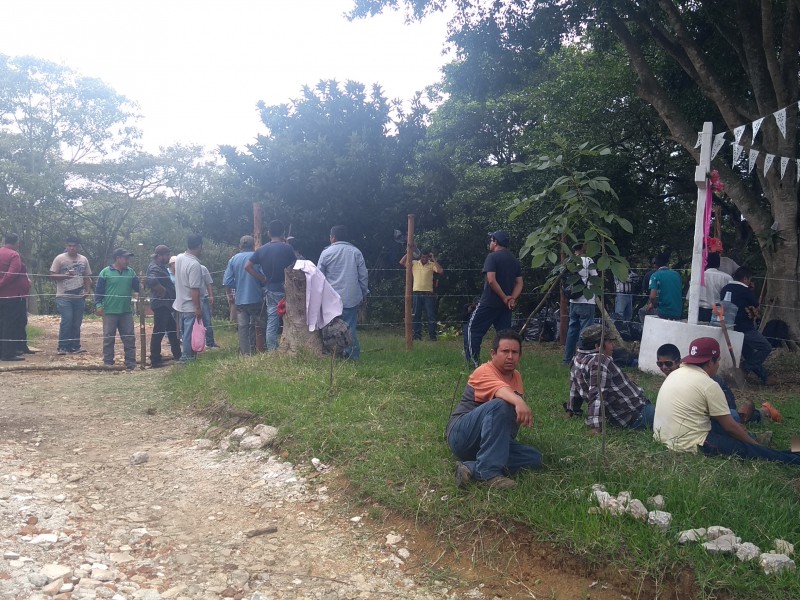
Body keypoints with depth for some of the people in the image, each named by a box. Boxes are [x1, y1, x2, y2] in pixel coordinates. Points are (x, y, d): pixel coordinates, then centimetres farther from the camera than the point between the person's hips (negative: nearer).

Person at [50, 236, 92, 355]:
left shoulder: (83, 260, 12)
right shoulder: (60, 258, 0)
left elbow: (87, 277, 17)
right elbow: (52, 275, -3)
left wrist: (88, 290, 3)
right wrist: (65, 275, -18)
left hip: (79, 296, 4)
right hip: (64, 296, -4)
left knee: (77, 322, 8)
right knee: (67, 320, -13)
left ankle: (75, 346, 17)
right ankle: (62, 347, -4)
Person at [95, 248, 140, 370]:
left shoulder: (131, 272, 9)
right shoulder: (106, 272, -2)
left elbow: (137, 288, 9)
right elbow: (98, 290, -2)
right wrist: (98, 305, -10)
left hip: (126, 312, 4)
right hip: (110, 311, -3)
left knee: (129, 338, 4)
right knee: (108, 338, 4)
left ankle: (130, 363, 9)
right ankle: (108, 362, 13)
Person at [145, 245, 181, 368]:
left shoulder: (160, 266, 16)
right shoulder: (155, 268, -16)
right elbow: (151, 281, -37)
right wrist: (163, 291, -24)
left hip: (165, 304, 11)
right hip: (160, 304, -11)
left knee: (172, 330, 17)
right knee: (158, 332, -5)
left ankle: (177, 355, 28)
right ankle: (155, 361, 0)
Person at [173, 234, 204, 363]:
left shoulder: (179, 258, 2)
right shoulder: (194, 265, -23)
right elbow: (194, 289, -24)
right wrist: (198, 308, -21)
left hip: (179, 304, 9)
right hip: (190, 306, -9)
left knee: (184, 332, 17)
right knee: (189, 334, 1)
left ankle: (186, 355, 26)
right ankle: (186, 357, 7)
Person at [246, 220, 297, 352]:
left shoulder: (261, 250, 6)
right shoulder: (287, 248, -9)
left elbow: (248, 266, 3)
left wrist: (263, 279, 7)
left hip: (270, 290, 5)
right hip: (284, 289, -5)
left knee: (271, 321, 8)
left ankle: (271, 351, 9)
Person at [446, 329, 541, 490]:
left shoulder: (516, 376, 14)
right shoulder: (484, 372, -13)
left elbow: (516, 413, 29)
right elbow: (501, 390, -39)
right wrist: (518, 401, -57)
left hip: (495, 441, 9)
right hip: (462, 434, -9)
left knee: (534, 458, -12)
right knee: (501, 405, -33)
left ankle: (471, 469, -22)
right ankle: (489, 471, -37)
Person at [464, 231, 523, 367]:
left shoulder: (492, 256, -8)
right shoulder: (514, 260, 13)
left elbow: (491, 280, -19)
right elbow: (519, 283, 9)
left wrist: (504, 298, -13)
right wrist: (512, 299, -3)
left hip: (489, 302, -6)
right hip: (506, 304, 7)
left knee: (472, 328, 1)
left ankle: (472, 361, -6)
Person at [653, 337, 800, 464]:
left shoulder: (676, 373, 9)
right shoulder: (709, 385, -15)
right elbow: (729, 426, -7)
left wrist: (735, 426, 28)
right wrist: (756, 444, 8)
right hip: (688, 444, -8)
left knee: (718, 423, 23)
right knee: (748, 449, 4)